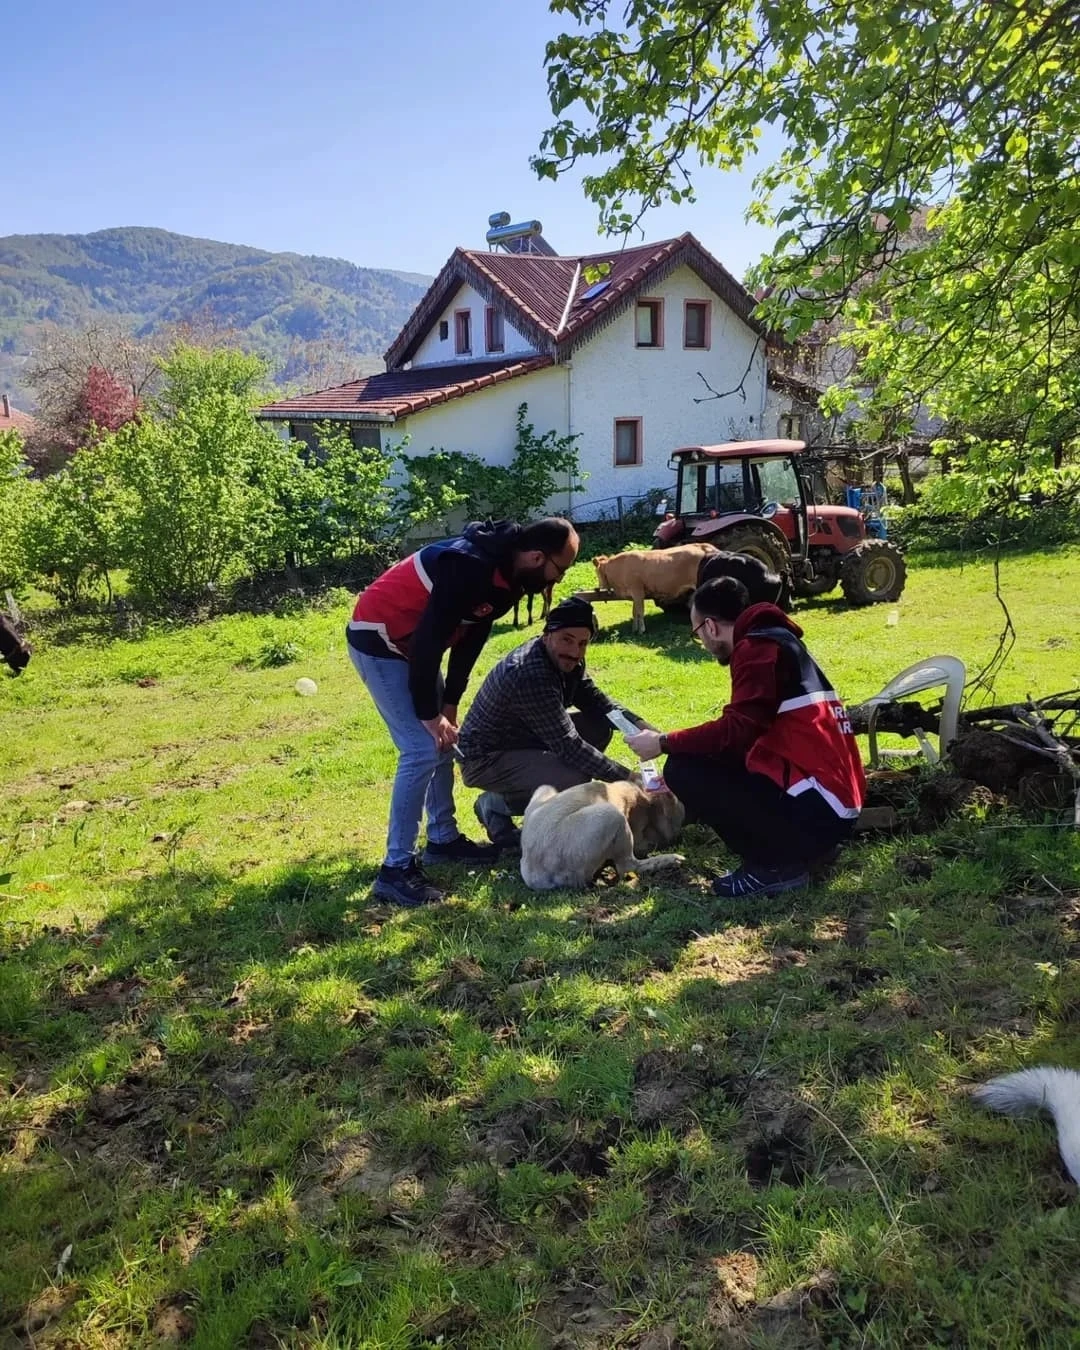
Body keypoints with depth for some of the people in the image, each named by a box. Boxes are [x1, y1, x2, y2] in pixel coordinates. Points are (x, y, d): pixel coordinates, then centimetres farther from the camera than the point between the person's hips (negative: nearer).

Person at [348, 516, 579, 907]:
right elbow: (430, 639, -29)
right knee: (422, 749, -14)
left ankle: (443, 839, 26)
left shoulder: (505, 575, 0)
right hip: (379, 638, -10)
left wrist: (449, 704, 7)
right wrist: (430, 713, -21)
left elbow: (470, 638, 9)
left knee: (445, 741, 12)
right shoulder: (471, 566, -30)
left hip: (412, 641, 10)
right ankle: (395, 869, -7)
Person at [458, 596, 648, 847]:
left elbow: (595, 700, 7)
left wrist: (637, 724, -10)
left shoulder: (565, 660, -4)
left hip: (522, 740, 10)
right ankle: (496, 804, -3)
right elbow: (568, 745, -33)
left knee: (599, 727, 1)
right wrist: (626, 777, -30)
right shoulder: (529, 675, -32)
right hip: (484, 760, -10)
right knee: (574, 780, -28)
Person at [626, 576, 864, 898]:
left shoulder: (756, 648, -11)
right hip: (834, 804, 10)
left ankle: (775, 865, -4)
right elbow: (750, 734, 23)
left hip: (814, 807, -10)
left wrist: (664, 743, -10)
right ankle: (802, 848, 13)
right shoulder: (777, 641, 19)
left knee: (682, 769, -10)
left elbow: (737, 731, -21)